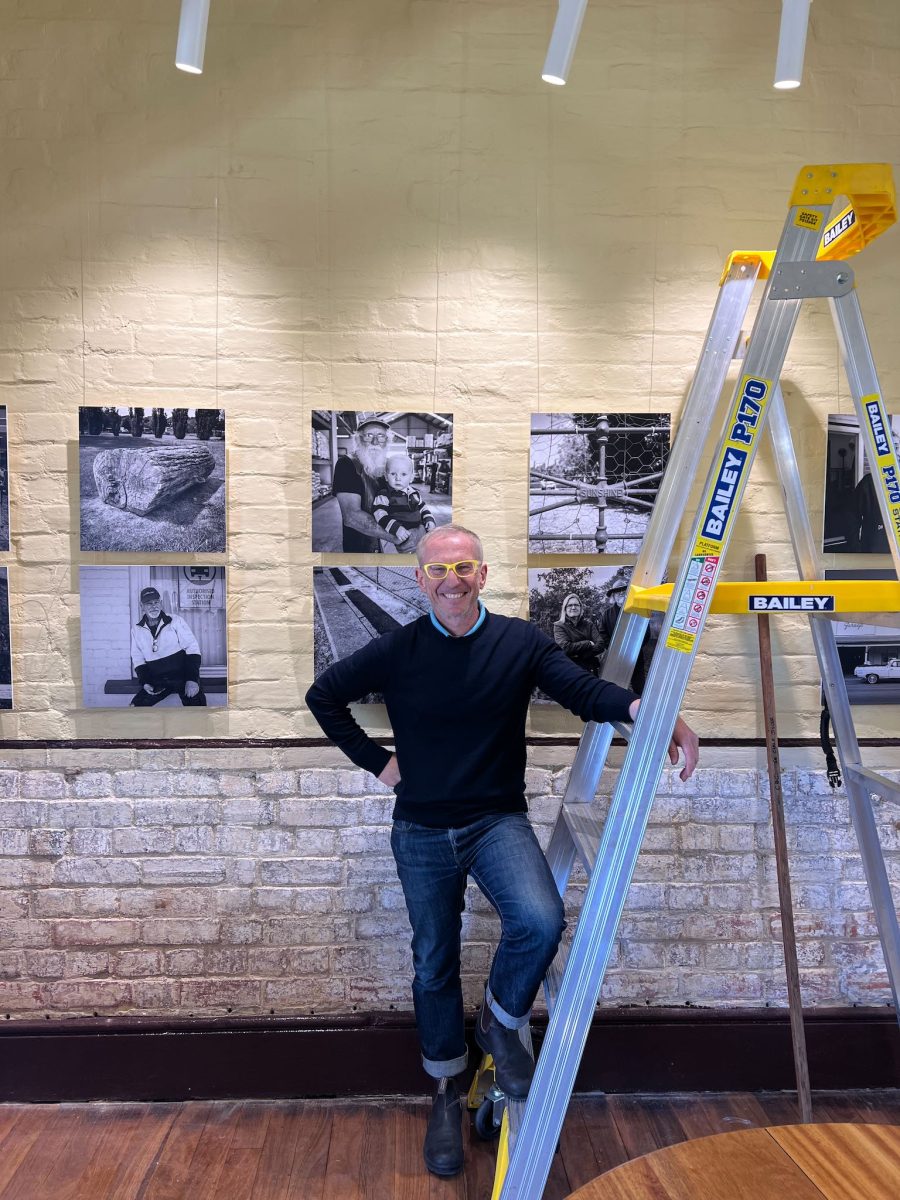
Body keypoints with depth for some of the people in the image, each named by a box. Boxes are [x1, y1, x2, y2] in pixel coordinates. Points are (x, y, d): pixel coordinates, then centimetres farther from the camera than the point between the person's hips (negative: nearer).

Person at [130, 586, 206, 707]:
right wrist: (145, 682, -4)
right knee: (136, 706, -6)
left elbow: (192, 648, -7)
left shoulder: (176, 621, -4)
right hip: (157, 681, 4)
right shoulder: (137, 630, 7)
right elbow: (138, 659, 12)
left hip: (182, 675, -4)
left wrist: (192, 679, -17)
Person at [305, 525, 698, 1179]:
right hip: (422, 832, 1)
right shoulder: (397, 650, -5)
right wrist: (376, 760, -1)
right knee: (434, 964, 12)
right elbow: (324, 696, 6)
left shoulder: (520, 641, -5)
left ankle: (501, 1022, 7)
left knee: (542, 920, -26)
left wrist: (646, 707, -36)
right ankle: (447, 1092, 38)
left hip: (498, 820, 0)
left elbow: (585, 689, -15)